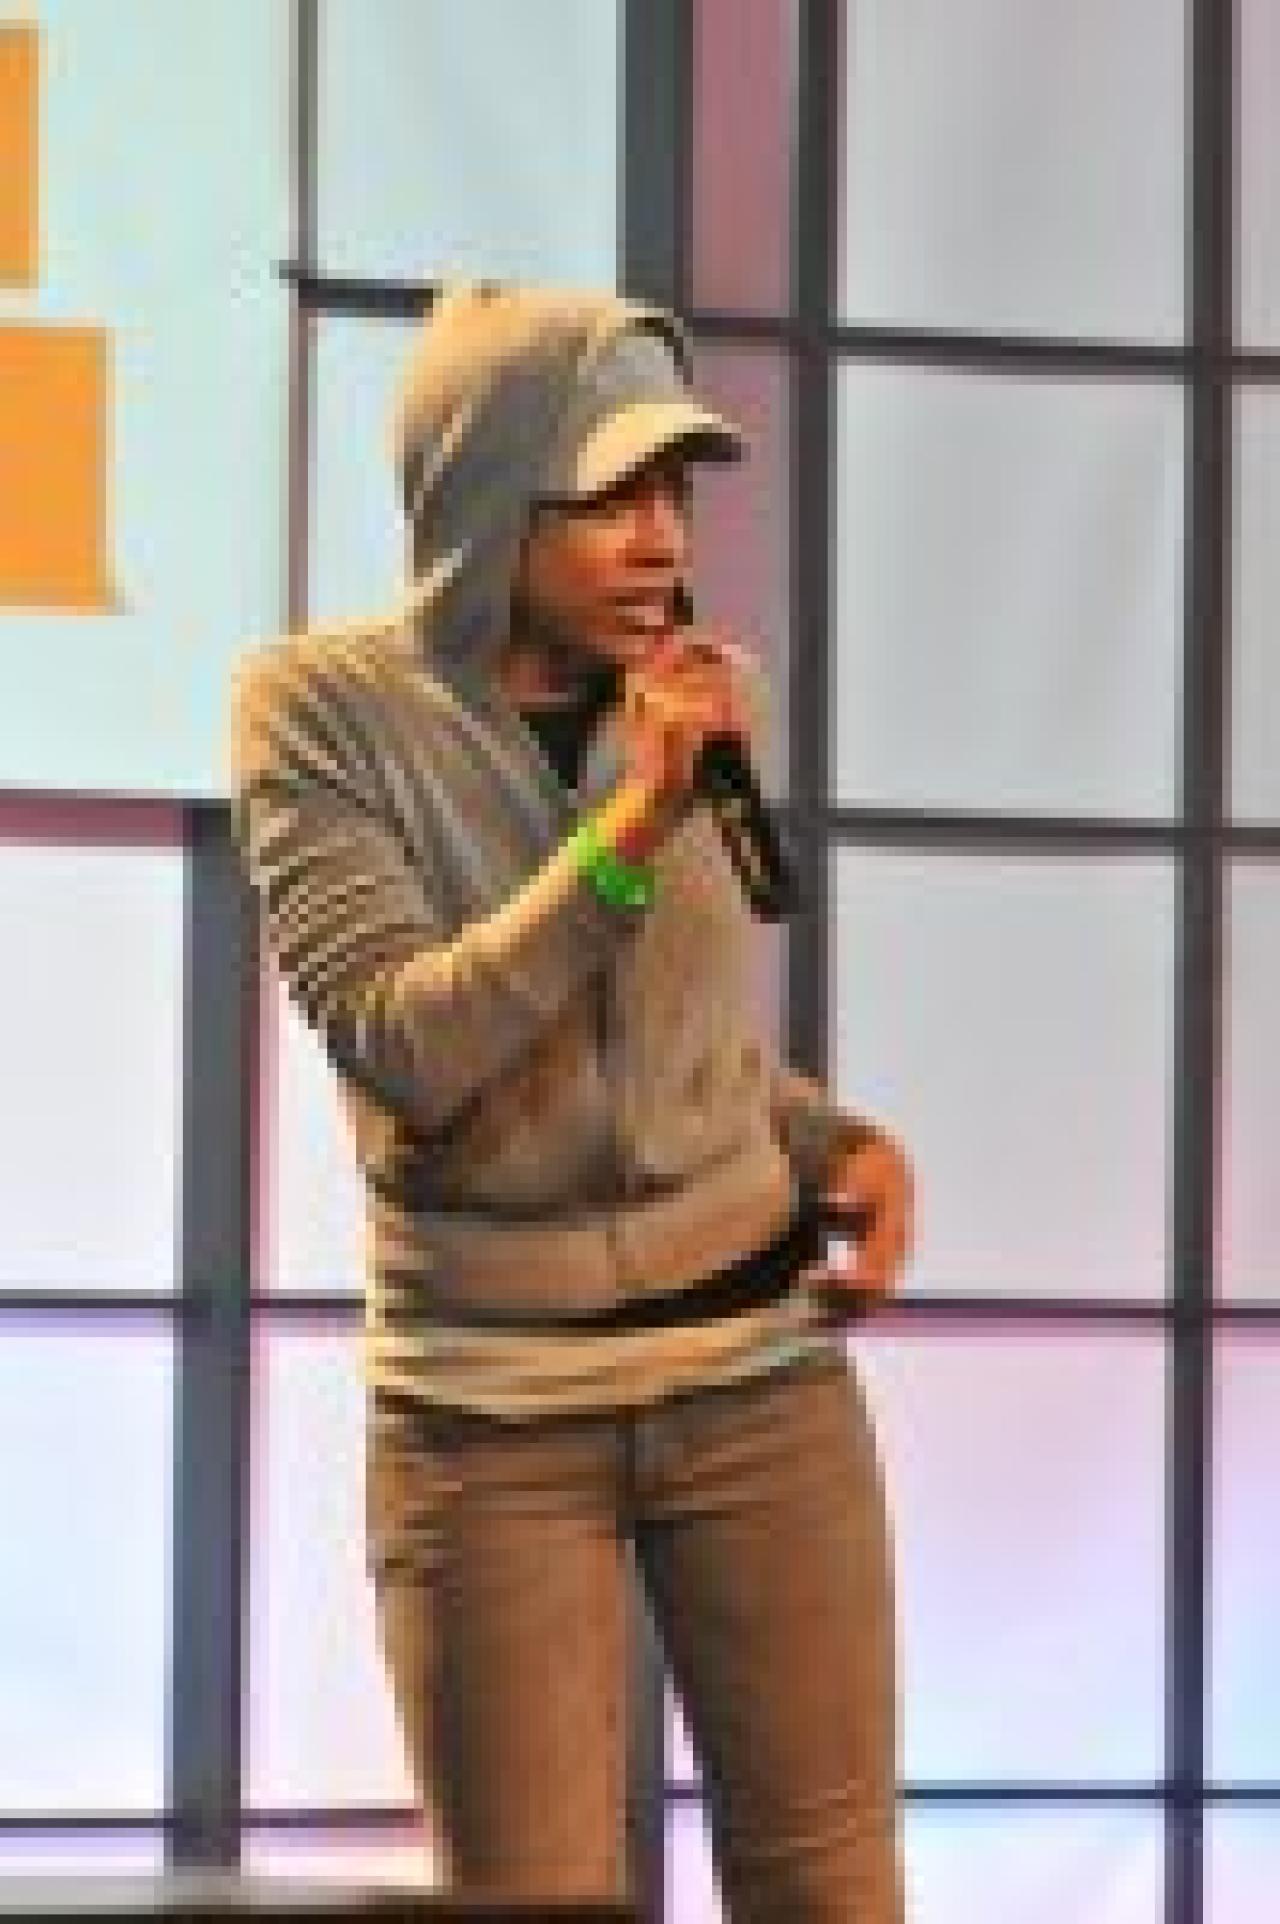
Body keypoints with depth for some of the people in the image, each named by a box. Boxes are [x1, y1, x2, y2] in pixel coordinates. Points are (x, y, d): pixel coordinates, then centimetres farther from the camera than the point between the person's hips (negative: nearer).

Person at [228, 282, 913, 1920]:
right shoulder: (322, 710, -10)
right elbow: (405, 1046, -21)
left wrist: (842, 1146, -2)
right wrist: (634, 818, -27)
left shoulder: (695, 695, 1)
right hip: (490, 1413, -3)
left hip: (756, 1369, 3)